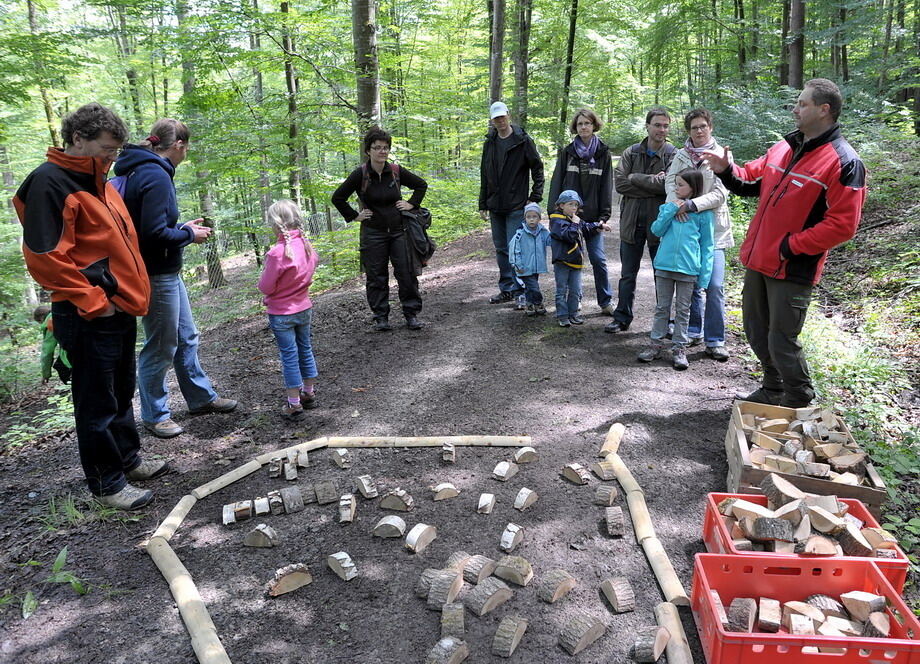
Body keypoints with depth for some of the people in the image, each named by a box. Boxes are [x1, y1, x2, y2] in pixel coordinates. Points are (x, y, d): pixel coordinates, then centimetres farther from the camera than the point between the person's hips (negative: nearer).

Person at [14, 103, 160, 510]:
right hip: (88, 318, -9)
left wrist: (131, 293, 14)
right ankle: (107, 484, 13)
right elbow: (44, 256, -20)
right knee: (97, 403, 2)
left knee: (122, 393, 20)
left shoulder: (97, 183, 15)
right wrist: (92, 301, -17)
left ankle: (128, 459, 34)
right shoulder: (49, 183, -13)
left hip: (120, 309, 9)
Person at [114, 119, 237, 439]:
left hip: (168, 272, 10)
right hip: (156, 276, -10)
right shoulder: (156, 176, -20)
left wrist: (184, 226, 12)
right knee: (160, 347, 4)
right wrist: (190, 236, -11)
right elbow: (155, 234, -26)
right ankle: (154, 415, 20)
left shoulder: (141, 171, 10)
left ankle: (201, 397, 34)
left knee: (186, 337, 20)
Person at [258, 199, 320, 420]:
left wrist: (263, 279, 2)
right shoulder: (307, 245, -3)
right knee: (305, 349, 18)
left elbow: (266, 286, -17)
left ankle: (294, 403, 12)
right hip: (304, 308, 6)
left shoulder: (277, 253, -25)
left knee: (289, 355, 3)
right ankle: (309, 393, 31)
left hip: (282, 313, -6)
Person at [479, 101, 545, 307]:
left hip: (516, 206, -6)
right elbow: (484, 176, 15)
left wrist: (535, 197, -10)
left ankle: (520, 291, 0)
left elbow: (538, 168, -3)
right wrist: (483, 205, 12)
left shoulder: (523, 141, -4)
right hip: (495, 206, 6)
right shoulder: (490, 143, 12)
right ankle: (506, 289, 20)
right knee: (501, 249, 11)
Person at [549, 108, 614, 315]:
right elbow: (556, 183, 4)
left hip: (593, 217, -1)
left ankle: (606, 302, 10)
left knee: (598, 260, -1)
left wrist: (603, 217, -5)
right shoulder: (566, 153, 6)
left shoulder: (603, 154, 4)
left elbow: (607, 187, 3)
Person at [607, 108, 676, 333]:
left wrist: (635, 178, -14)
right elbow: (619, 183, -8)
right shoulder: (631, 153, 4)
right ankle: (622, 318, 22)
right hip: (632, 221, 3)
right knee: (627, 275, 11)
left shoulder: (673, 155, -5)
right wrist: (652, 183, -14)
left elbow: (669, 184, -20)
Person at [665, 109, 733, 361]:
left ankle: (715, 341, -2)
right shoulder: (681, 155, 9)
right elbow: (671, 181, -5)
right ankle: (693, 331, 25)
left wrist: (692, 204, -20)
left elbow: (720, 193, -9)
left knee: (714, 286, -9)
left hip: (713, 228, -3)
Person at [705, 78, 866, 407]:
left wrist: (790, 246, -19)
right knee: (757, 331, 18)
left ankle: (799, 405, 22)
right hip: (758, 260, 8)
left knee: (781, 342, -1)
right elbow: (751, 180, 19)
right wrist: (727, 170, -1)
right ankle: (773, 390, 39)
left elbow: (841, 225, -19)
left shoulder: (844, 163, -14)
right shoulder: (784, 147, 9)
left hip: (793, 269, -7)